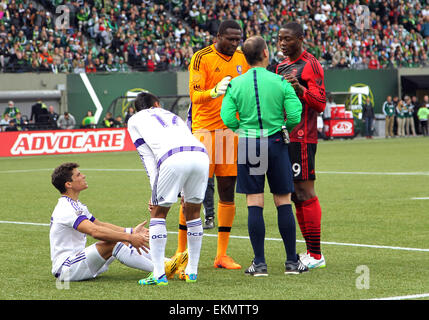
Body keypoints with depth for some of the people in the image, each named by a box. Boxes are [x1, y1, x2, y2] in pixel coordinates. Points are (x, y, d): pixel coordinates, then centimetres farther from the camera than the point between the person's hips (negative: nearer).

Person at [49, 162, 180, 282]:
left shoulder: (76, 205, 16)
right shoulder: (66, 208, -19)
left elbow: (99, 224, 20)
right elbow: (95, 231, -31)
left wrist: (131, 231, 10)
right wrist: (129, 238, -32)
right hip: (65, 267, -10)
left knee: (123, 242, 5)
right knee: (112, 243, -27)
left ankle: (167, 262, -1)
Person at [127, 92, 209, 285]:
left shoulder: (135, 120, 29)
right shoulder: (173, 116, 41)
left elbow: (147, 157, 18)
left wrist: (155, 189, 14)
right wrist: (185, 193, 40)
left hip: (173, 159, -4)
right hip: (201, 155, 4)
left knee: (158, 213, 11)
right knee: (192, 212, 21)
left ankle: (159, 275, 5)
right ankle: (192, 272, 25)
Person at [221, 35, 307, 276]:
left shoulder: (236, 85, -1)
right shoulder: (280, 82, -3)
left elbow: (227, 119, -7)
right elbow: (295, 116, -8)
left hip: (248, 145, 0)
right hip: (276, 143, 0)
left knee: (254, 204, 2)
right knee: (283, 202, 6)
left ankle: (259, 263, 0)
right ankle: (292, 261, 9)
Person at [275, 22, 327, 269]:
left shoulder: (310, 65, -7)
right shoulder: (282, 66, 19)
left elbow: (320, 103, -14)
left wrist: (299, 88, -28)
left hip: (302, 138, -9)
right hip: (284, 137, 9)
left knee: (305, 192, -10)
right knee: (295, 195, 9)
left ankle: (316, 255, -8)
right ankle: (311, 252, 14)